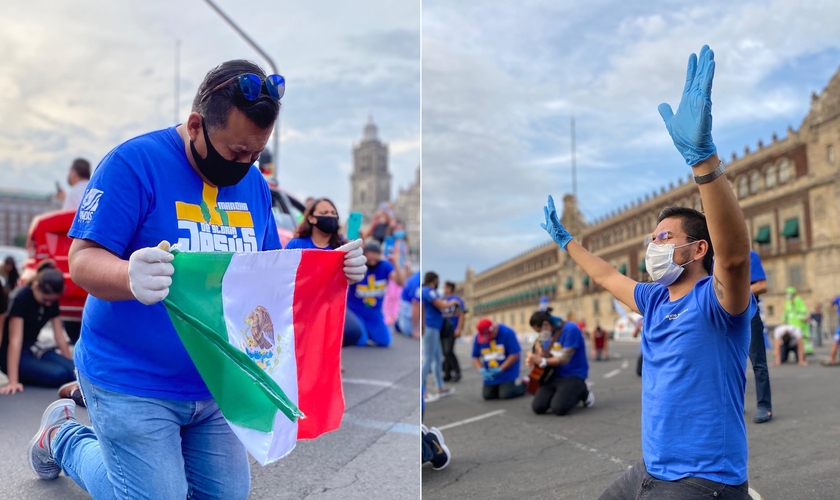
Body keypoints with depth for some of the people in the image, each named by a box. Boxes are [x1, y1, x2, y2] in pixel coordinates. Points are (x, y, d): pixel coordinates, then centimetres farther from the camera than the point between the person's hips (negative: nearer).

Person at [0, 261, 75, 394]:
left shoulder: (51, 300, -2)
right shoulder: (20, 298, -22)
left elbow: (59, 335, 5)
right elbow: (15, 341, -27)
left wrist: (71, 363, 9)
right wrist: (13, 381, -31)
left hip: (33, 349, 6)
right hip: (14, 354, -6)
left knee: (75, 370, -19)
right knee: (58, 374, -27)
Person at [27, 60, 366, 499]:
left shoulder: (253, 182, 4)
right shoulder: (134, 163, -16)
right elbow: (82, 260, -18)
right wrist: (131, 277, -41)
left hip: (215, 384, 6)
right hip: (133, 384, -6)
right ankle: (64, 437, 24)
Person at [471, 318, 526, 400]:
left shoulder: (507, 333, -16)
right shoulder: (478, 337, -4)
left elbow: (515, 355, -16)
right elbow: (475, 357, 1)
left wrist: (500, 370, -19)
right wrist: (481, 370, -18)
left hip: (507, 371, -5)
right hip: (490, 374, 5)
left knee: (506, 395, -16)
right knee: (487, 395, -3)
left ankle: (522, 385, 14)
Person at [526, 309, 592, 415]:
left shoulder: (570, 329, -18)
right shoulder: (548, 333, 6)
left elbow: (564, 358, -20)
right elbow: (544, 355, 15)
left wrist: (541, 361, -21)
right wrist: (533, 360, -8)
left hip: (573, 375, -7)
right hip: (555, 375, 7)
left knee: (558, 408, -26)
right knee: (537, 407, -12)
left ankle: (581, 392, 3)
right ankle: (562, 393, 15)